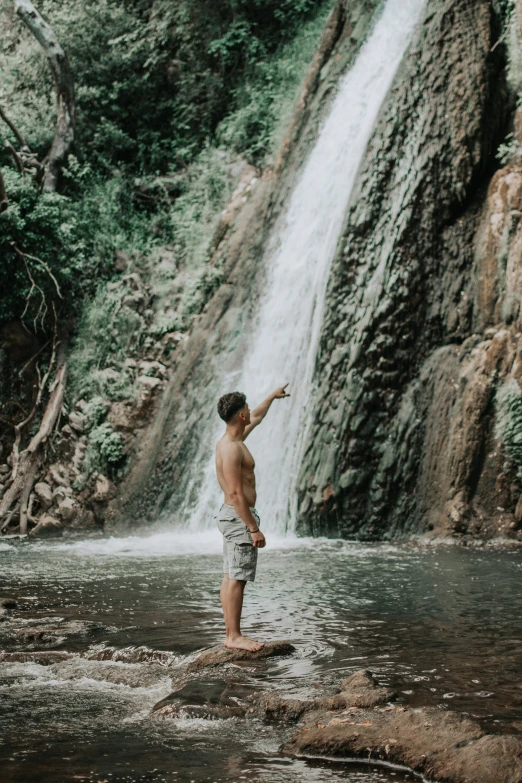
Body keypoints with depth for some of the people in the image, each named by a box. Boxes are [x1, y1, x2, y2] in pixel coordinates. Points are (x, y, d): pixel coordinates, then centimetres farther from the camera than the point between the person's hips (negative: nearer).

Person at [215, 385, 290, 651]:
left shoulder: (233, 439, 12)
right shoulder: (231, 448, -19)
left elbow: (257, 418, 33)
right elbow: (235, 493, -23)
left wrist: (272, 396, 46)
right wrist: (254, 528, -22)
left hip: (234, 516, 11)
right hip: (238, 517, -11)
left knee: (230, 578, 10)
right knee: (236, 579, -8)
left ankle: (231, 634, 13)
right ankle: (234, 636, -6)